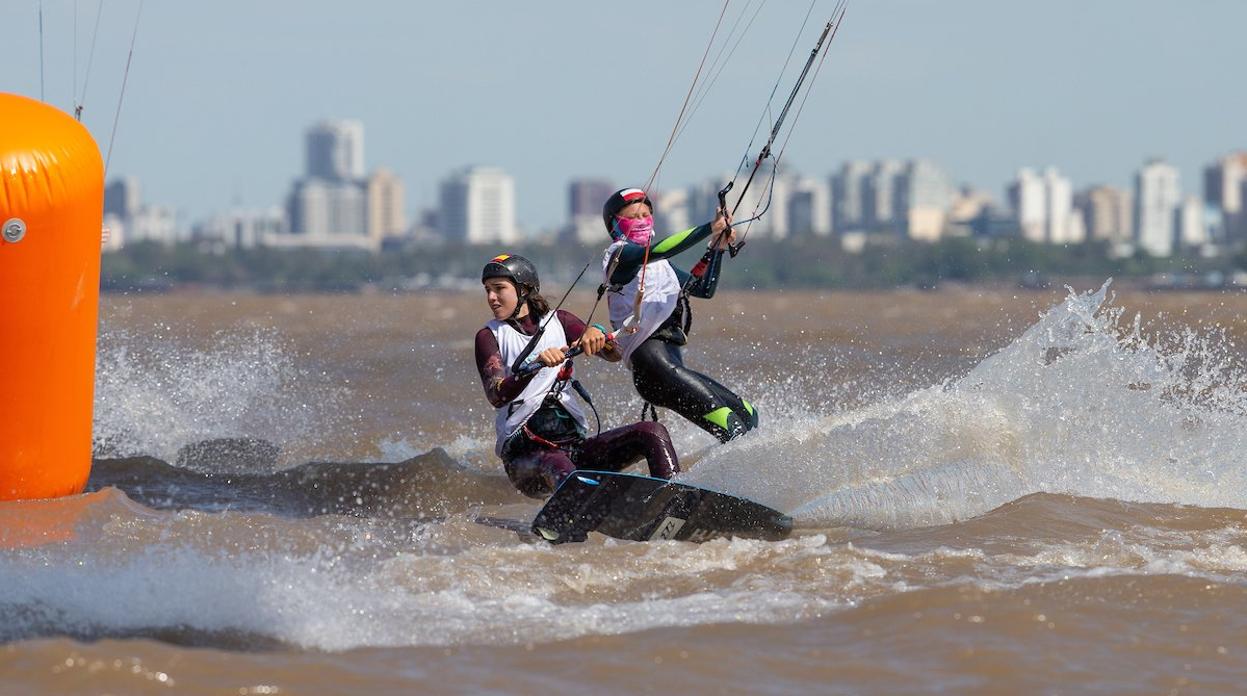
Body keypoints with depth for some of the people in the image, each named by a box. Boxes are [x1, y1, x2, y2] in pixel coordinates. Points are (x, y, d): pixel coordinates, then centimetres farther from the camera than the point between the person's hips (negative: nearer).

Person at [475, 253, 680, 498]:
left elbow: (615, 354, 4)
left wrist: (596, 334, -19)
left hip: (573, 443, 4)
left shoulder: (558, 321, 16)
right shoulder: (489, 336, 6)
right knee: (558, 468, -39)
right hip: (524, 454, -4)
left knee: (653, 432, -15)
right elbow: (497, 396, -13)